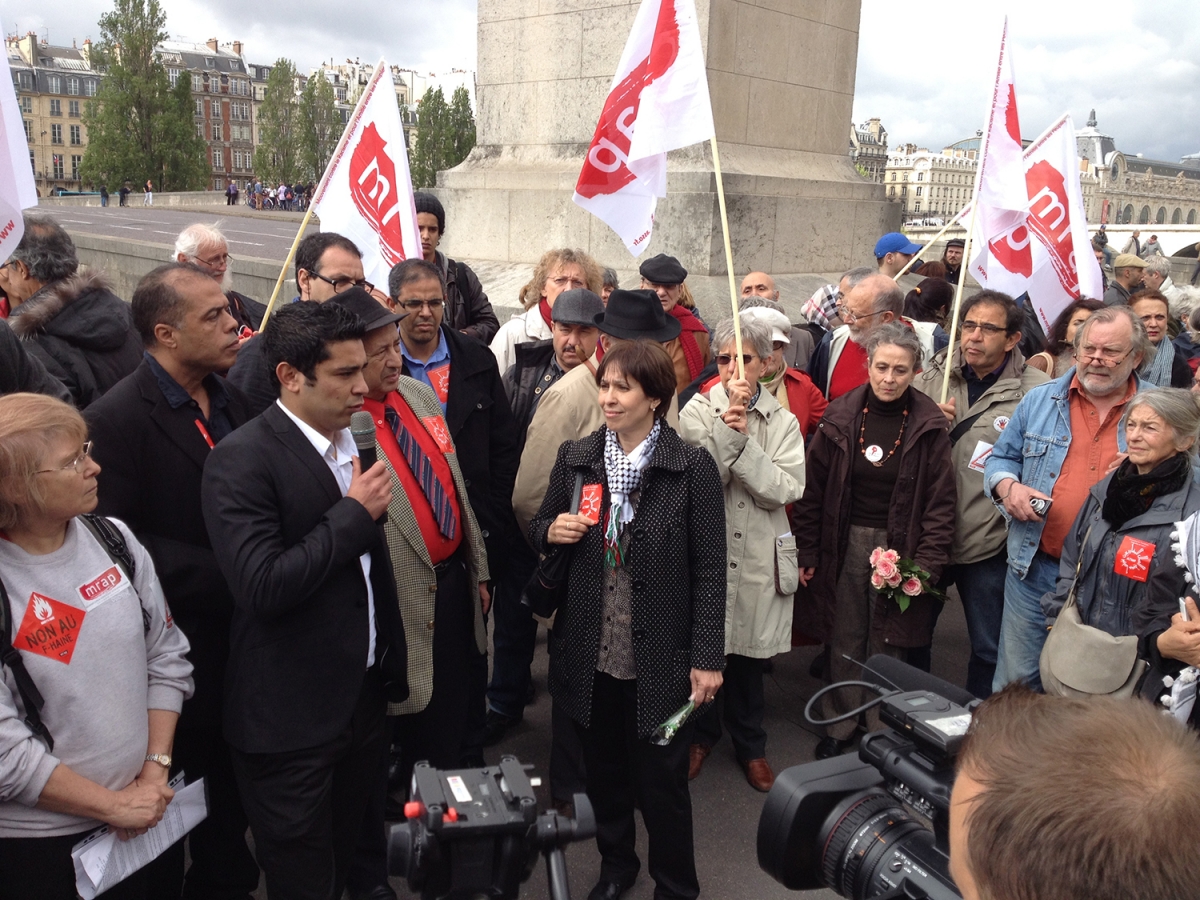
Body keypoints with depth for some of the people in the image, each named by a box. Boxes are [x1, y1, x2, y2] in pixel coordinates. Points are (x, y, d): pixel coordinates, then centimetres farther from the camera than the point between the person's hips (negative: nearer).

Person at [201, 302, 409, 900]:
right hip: (291, 718, -6)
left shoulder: (353, 441, 5)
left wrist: (391, 666, 18)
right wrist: (354, 514, -19)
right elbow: (262, 587, -26)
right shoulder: (241, 460, -17)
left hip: (364, 697, 7)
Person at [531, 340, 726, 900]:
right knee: (603, 771, 20)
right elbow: (538, 531, 13)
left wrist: (707, 658, -10)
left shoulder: (693, 468, -11)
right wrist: (553, 530, -11)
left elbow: (709, 571, -9)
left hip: (660, 659, -3)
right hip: (589, 654, 4)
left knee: (661, 780, 10)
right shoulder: (575, 458, 0)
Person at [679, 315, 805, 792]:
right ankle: (702, 732, 35)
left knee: (748, 653, 14)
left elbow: (786, 489, -12)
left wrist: (742, 438, -18)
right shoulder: (698, 411, -3)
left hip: (758, 558, 1)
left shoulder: (782, 422, 2)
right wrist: (727, 426, -23)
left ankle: (749, 743, 35)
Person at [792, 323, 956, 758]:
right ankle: (840, 727, 27)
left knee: (887, 645, 7)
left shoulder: (929, 426, -4)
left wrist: (928, 563, -10)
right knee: (844, 641, 10)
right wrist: (807, 552, 1)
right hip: (845, 544, 1)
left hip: (898, 546, -1)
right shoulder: (840, 417, -2)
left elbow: (940, 501, -3)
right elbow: (813, 489, 2)